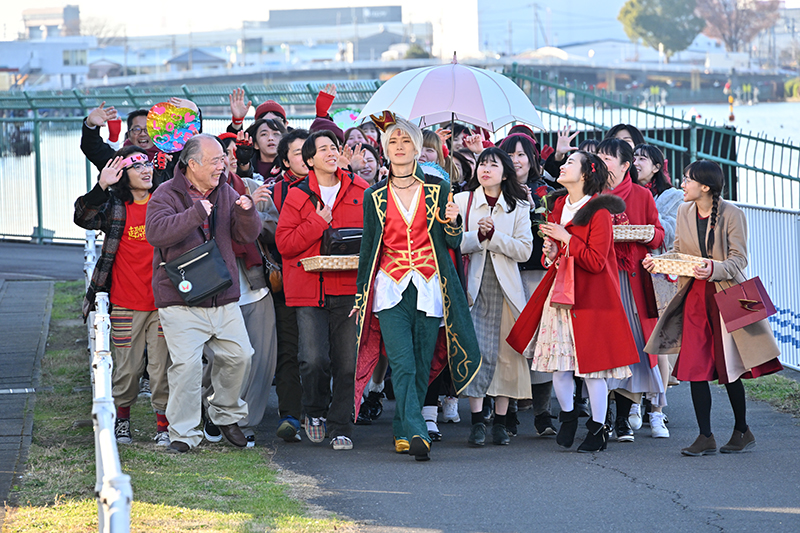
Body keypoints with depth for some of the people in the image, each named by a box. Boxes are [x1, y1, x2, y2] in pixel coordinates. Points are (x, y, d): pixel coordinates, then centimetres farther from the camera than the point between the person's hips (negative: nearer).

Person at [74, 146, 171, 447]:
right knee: (128, 367, 4)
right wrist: (101, 187, -25)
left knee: (162, 367, -2)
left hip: (161, 301, 1)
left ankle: (164, 425, 7)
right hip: (126, 303, -1)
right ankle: (122, 419, 25)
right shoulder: (114, 206, 1)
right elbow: (84, 218, -16)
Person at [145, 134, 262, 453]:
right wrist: (195, 214, -28)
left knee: (239, 355, 6)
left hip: (224, 300, 6)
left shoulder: (226, 193, 12)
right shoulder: (167, 195, -5)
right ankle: (183, 433, -4)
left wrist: (246, 213, -10)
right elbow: (156, 232, -22)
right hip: (181, 301, -5)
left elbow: (247, 236, 11)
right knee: (187, 363, -14)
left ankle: (225, 412, 30)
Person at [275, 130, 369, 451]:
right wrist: (319, 223, -10)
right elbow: (284, 242, -2)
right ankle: (316, 412, 15)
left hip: (348, 288, 2)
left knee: (347, 361, -1)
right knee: (314, 359, -12)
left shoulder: (359, 191, 10)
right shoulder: (297, 196, 4)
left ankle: (341, 427, 10)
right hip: (310, 290, -2)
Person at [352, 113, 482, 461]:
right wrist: (361, 295, 11)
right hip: (391, 288, -1)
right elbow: (368, 247, 13)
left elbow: (454, 243, 8)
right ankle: (417, 434, -22)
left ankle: (402, 432, 15)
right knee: (402, 364, -15)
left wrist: (452, 223, -14)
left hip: (429, 288, 1)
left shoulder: (437, 189, 6)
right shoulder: (375, 196, 8)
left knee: (421, 365, 1)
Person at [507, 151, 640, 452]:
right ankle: (568, 414, 23)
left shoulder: (598, 212, -11)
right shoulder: (558, 205, 12)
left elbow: (595, 262, -17)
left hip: (590, 295, -7)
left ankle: (598, 427, 7)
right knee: (557, 358, 3)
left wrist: (566, 238, -15)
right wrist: (550, 253, 3)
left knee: (590, 361, -4)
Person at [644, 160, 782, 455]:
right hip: (695, 296, 5)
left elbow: (739, 259, -11)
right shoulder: (684, 212, 7)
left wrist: (714, 269, -29)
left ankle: (742, 432, 17)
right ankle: (705, 437, 3)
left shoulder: (732, 215, -9)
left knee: (728, 367, 0)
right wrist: (657, 261, -5)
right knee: (695, 367, -3)